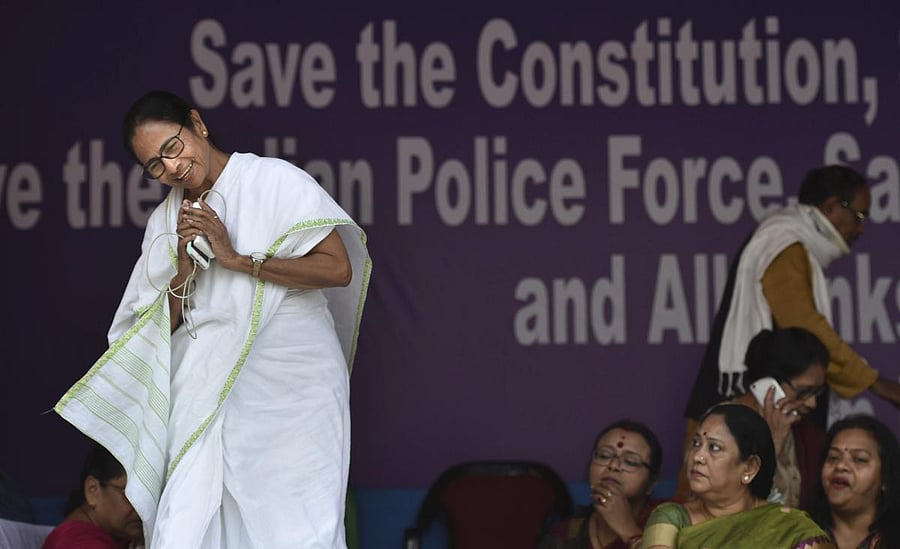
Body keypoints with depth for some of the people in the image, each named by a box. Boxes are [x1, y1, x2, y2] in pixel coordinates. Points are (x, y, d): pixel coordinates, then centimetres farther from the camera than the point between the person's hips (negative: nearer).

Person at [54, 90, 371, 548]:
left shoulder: (274, 180, 0)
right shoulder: (166, 221, 14)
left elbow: (338, 268, -9)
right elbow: (160, 326, 13)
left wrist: (237, 260, -11)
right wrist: (184, 270, -4)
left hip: (291, 384, -4)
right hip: (211, 395, 4)